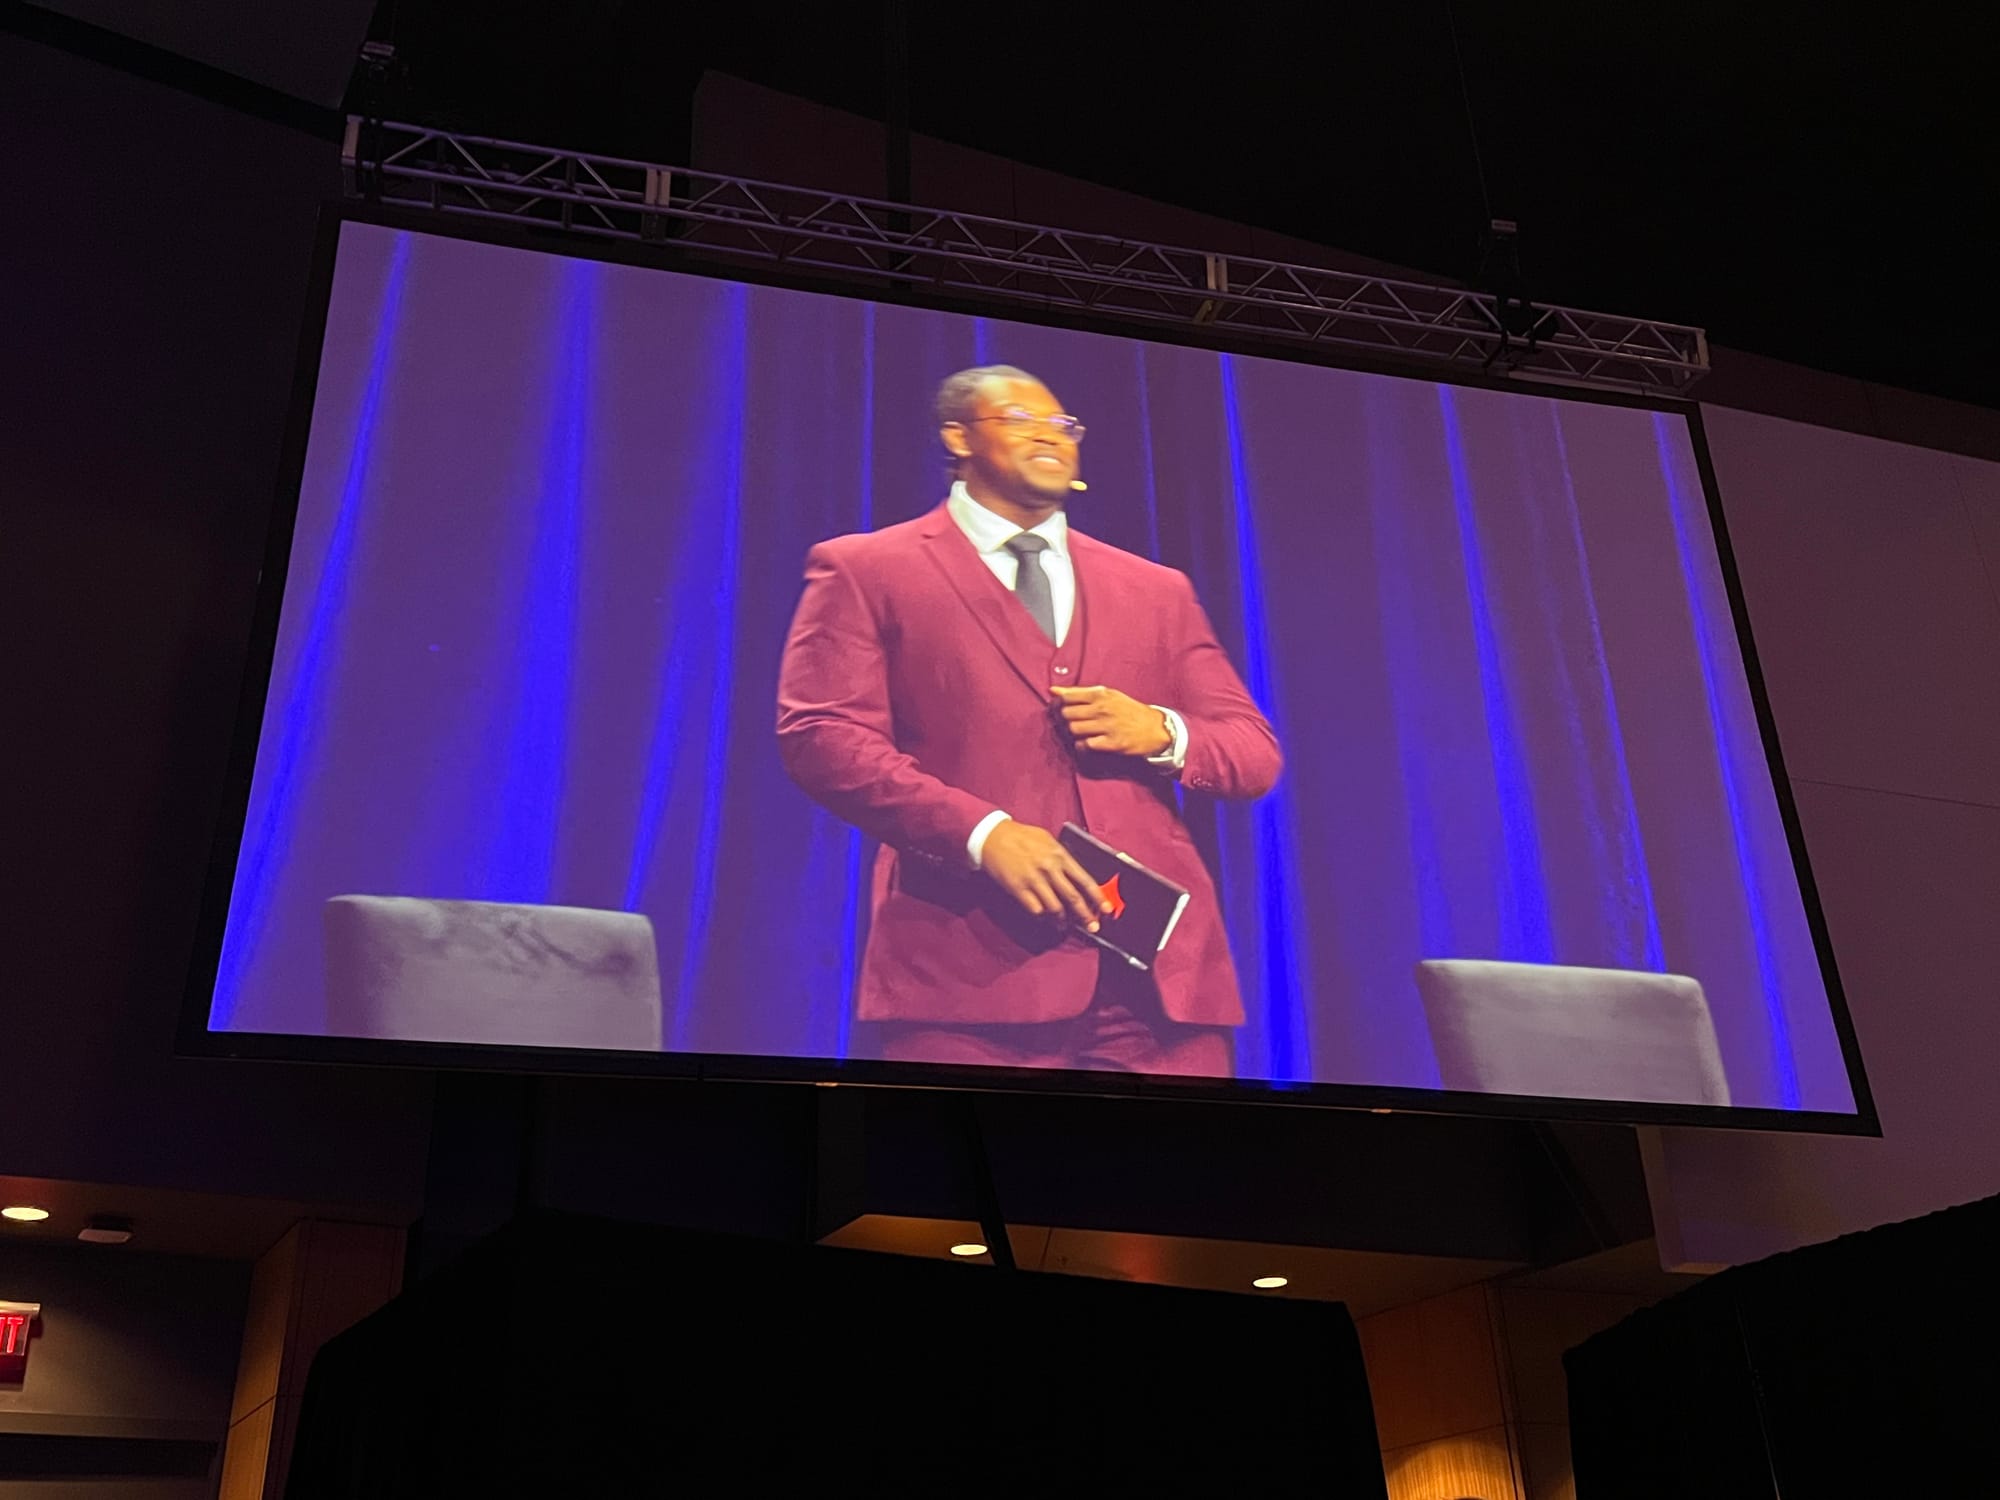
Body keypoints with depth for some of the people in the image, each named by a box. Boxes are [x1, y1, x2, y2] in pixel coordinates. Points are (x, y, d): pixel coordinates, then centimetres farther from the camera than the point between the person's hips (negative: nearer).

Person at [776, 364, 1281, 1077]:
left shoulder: (1157, 590, 21)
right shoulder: (865, 570, 9)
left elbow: (1257, 756, 19)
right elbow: (821, 735, -4)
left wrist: (1162, 733, -4)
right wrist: (982, 832, -16)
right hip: (976, 969, -4)